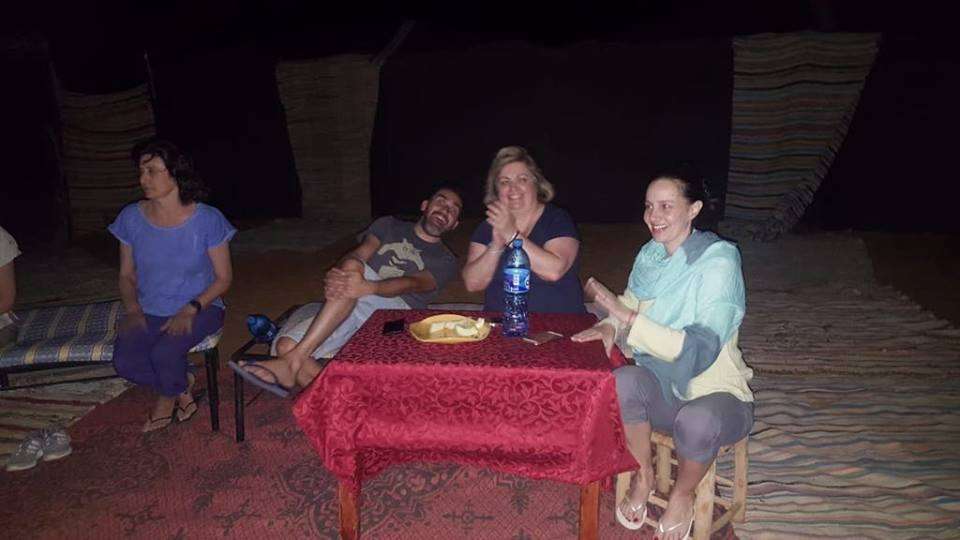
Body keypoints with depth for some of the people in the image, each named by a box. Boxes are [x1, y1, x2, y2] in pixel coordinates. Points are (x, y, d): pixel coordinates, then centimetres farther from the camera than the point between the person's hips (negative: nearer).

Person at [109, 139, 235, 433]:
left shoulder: (208, 219, -11)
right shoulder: (131, 218, -1)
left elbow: (223, 278, -5)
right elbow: (126, 275, 9)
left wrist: (190, 310, -18)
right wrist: (133, 309, -10)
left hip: (200, 308, -3)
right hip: (147, 311, 3)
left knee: (164, 352, -30)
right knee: (125, 362, -23)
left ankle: (168, 394, 9)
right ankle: (181, 385, 9)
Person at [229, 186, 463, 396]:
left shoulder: (445, 261, 14)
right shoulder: (389, 226, 24)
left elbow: (414, 283, -8)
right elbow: (360, 253, 4)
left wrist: (367, 287, -30)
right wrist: (335, 276, -22)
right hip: (346, 310, 3)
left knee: (352, 268, -33)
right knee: (286, 345, -23)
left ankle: (291, 362, -35)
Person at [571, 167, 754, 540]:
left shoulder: (719, 261, -18)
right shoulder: (649, 256, 1)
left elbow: (699, 352, -27)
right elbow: (630, 308, 14)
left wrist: (625, 315, -30)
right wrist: (610, 327, -10)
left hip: (717, 394, -4)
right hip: (664, 390, 4)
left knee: (697, 421, -37)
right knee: (624, 379, -29)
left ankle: (682, 495, -1)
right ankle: (643, 477, -1)